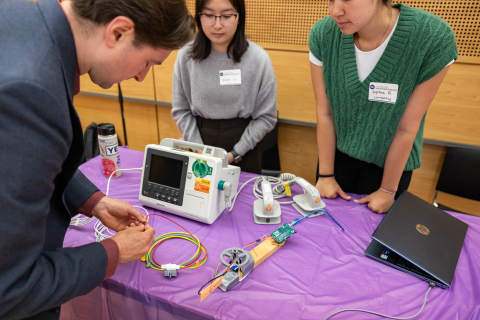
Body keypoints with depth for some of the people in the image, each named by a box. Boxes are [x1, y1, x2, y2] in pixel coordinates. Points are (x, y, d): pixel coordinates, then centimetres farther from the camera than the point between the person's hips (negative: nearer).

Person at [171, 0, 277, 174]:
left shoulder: (258, 58, -13)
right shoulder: (186, 56, -9)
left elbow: (266, 116, -8)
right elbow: (181, 110, -2)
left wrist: (235, 153, -12)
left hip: (244, 142, -1)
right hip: (200, 138, 2)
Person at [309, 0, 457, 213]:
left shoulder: (433, 38, -26)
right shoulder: (323, 35, -19)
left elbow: (407, 127, -19)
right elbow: (324, 113, -14)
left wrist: (388, 190, -9)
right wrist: (325, 175, -6)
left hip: (390, 161, -1)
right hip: (337, 152, 2)